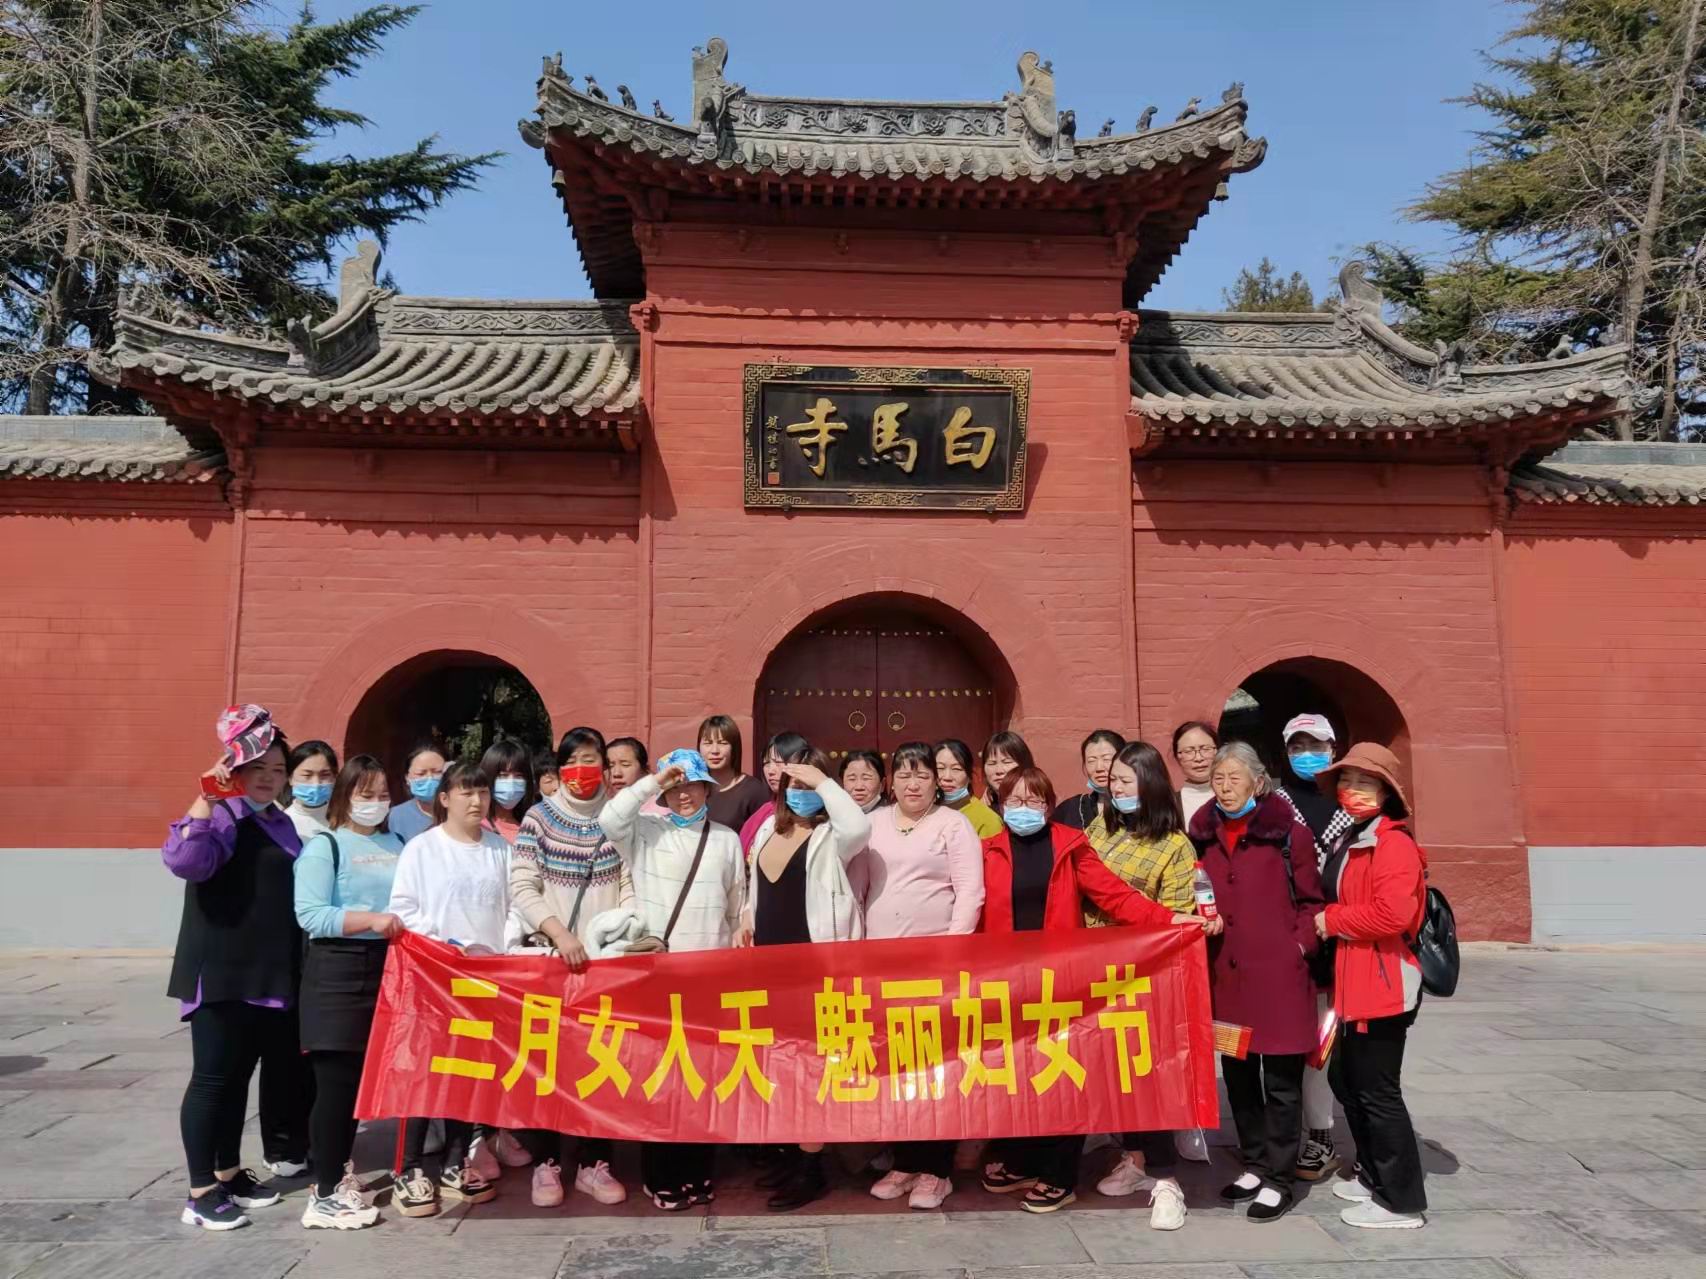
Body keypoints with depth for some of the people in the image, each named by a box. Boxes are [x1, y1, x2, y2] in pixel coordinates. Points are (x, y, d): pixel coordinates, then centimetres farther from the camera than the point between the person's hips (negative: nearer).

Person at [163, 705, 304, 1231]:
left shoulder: (281, 823, 14)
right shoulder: (223, 816, -11)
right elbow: (184, 860, -32)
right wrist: (206, 796, -32)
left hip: (271, 973, 8)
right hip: (222, 973, -8)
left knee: (238, 1075, 15)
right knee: (214, 1076, -2)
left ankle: (229, 1173, 26)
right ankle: (200, 1192, 6)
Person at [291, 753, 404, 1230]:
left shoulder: (396, 843, 12)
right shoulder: (324, 845, -4)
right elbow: (310, 915, -15)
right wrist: (370, 920, -22)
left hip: (388, 967, 6)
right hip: (339, 972, -6)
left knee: (366, 1077, 12)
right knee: (336, 1080, -2)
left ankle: (336, 1170, 29)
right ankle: (325, 1194, 8)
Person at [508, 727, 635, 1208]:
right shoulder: (540, 816, 1)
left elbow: (630, 885, 4)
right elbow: (522, 888, -5)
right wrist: (558, 932, -17)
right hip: (552, 955, -1)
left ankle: (594, 1162, 14)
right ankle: (546, 1162, 14)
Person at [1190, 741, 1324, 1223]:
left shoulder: (1287, 833, -5)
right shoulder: (1204, 834, 9)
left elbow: (1311, 901, -1)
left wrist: (1300, 946, -11)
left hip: (1278, 975, -5)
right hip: (1225, 975, 5)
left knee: (1280, 1080, 3)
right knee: (1237, 1075, 14)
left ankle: (1278, 1179, 14)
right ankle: (1254, 1165, 28)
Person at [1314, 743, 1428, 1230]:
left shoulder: (1393, 844, -15)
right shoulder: (1351, 842, 15)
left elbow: (1392, 914, -27)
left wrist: (1331, 920, -15)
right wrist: (1329, 921, 7)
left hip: (1383, 987, -10)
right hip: (1353, 985, 10)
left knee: (1377, 1091, -1)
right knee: (1347, 1081, 19)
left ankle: (1403, 1201, 12)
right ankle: (1374, 1175, 35)